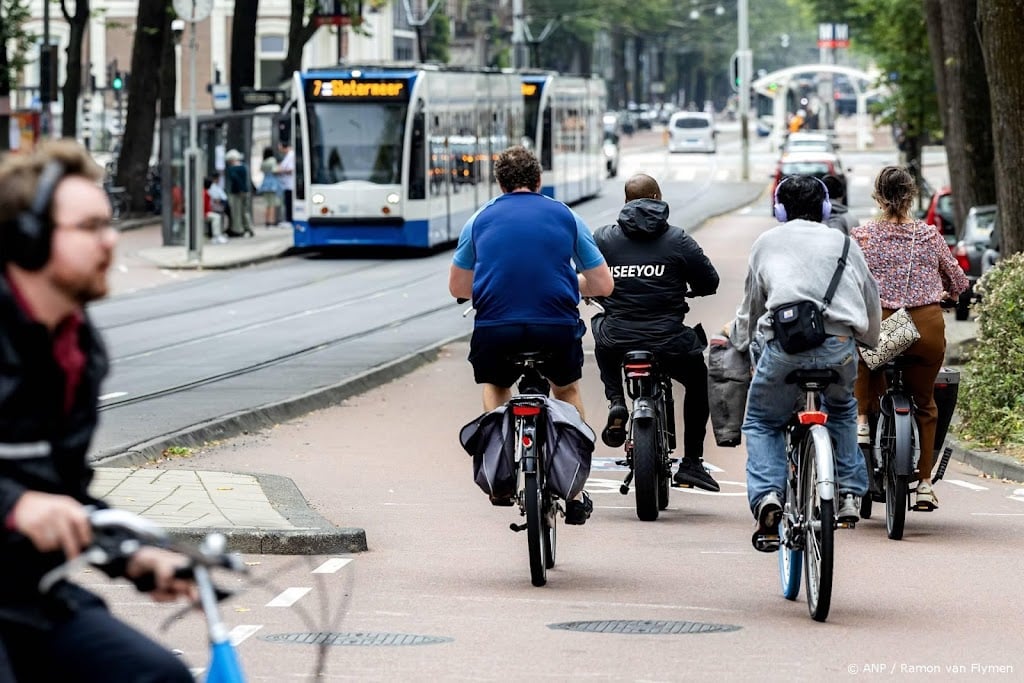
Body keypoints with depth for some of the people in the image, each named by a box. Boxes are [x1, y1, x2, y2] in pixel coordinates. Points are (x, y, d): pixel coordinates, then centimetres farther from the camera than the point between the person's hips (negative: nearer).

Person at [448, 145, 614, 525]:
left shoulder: (480, 220, 12)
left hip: (495, 328, 0)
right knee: (567, 391, 30)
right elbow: (603, 285, 12)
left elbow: (458, 287, 20)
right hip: (558, 329, 0)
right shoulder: (566, 217, 11)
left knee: (496, 388, 34)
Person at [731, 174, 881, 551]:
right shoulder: (844, 243, 23)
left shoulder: (767, 242, 21)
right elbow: (872, 305, 26)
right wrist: (867, 341, 45)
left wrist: (740, 342, 44)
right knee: (841, 410, 33)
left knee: (762, 422, 17)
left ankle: (767, 495, -8)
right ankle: (850, 492, 23)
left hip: (784, 344, -2)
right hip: (840, 344, 2)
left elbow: (750, 306, 27)